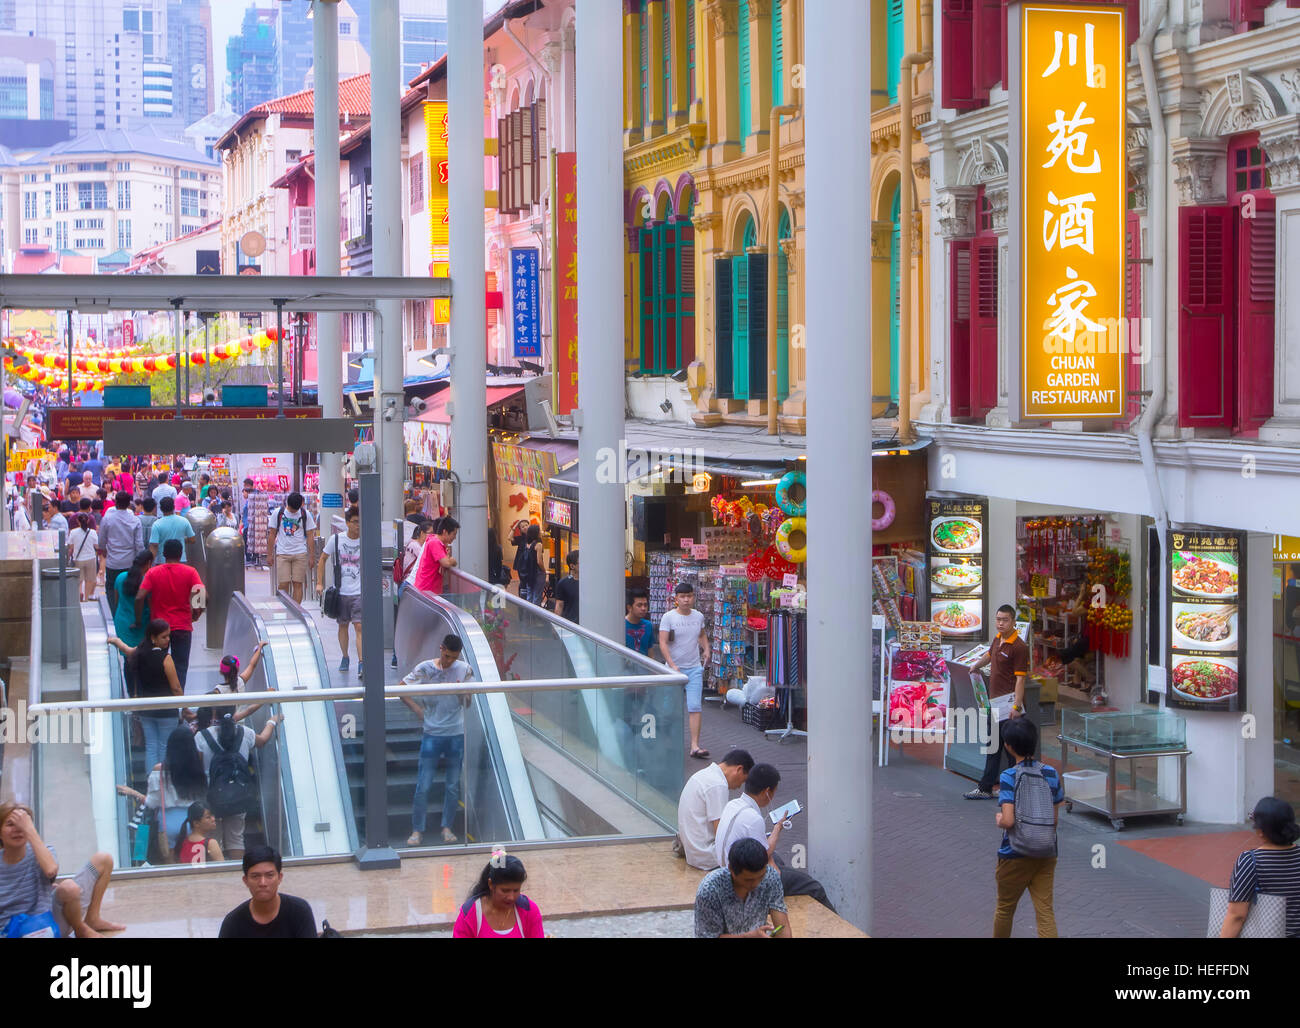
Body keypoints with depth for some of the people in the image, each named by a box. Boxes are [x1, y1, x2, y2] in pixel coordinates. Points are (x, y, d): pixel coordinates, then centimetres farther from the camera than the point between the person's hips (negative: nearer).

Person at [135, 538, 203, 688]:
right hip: (183, 627, -1)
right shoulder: (190, 572, -4)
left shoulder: (152, 572, -3)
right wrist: (195, 615, 0)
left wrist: (139, 621, -3)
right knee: (181, 666, 6)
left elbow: (139, 598, -13)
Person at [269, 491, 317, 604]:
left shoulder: (305, 514, 2)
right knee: (283, 584, -6)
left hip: (300, 554, 0)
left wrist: (311, 556, 2)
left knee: (298, 584, -1)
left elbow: (310, 536, 5)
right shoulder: (277, 513, 2)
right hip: (282, 553, 0)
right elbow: (272, 534, 7)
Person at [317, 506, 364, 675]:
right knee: (343, 625, 13)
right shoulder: (336, 539, -1)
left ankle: (361, 663, -15)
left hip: (359, 592, -2)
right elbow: (323, 560, 9)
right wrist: (319, 583, 4)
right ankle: (345, 657, 31)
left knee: (359, 626, -11)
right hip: (341, 591, 2)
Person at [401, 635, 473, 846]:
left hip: (457, 735, 2)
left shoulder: (464, 670, 2)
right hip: (432, 733, -2)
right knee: (423, 786, -2)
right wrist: (418, 709, -5)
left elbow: (468, 703, 8)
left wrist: (460, 692, -13)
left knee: (453, 786, 7)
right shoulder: (424, 669, -4)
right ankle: (417, 830, 8)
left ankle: (447, 828, 20)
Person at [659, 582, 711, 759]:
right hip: (674, 668, -2)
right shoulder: (668, 617, -7)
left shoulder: (699, 616, 7)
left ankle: (695, 746, -13)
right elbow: (663, 643, -13)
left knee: (695, 707, -9)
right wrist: (672, 665, -23)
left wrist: (706, 649, 9)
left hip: (694, 668, 2)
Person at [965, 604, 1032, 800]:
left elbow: (1020, 679, -19)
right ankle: (985, 789, 23)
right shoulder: (997, 640, 11)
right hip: (994, 703, 9)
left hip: (1008, 706, -9)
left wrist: (1016, 706, -25)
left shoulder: (1019, 647, -15)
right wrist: (975, 666, 51)